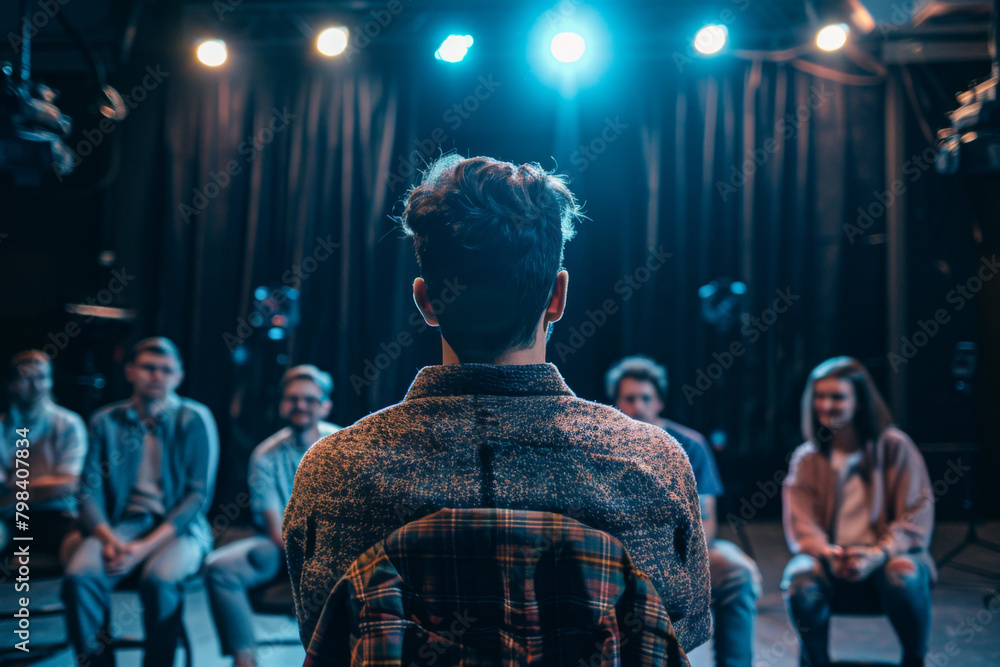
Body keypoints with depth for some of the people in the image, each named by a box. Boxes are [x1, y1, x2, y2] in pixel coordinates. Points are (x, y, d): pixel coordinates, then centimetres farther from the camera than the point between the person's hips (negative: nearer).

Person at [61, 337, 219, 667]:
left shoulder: (195, 420, 0)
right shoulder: (105, 421, 9)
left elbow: (198, 495, -5)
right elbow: (89, 490, 5)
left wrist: (146, 547, -16)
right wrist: (108, 540, -15)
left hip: (178, 527, -2)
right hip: (122, 522, 3)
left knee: (159, 579, -33)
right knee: (79, 576, -27)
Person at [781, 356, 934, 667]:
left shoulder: (894, 447, 1)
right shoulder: (806, 458, 6)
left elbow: (917, 516, -5)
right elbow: (800, 525, -2)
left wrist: (877, 554, -22)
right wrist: (827, 553, -24)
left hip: (888, 558, -1)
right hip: (831, 565, 1)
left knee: (903, 574, -34)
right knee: (799, 577, -30)